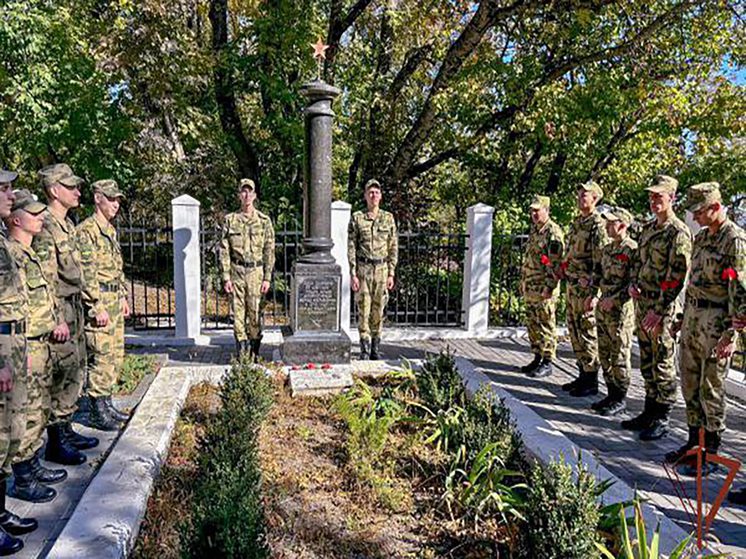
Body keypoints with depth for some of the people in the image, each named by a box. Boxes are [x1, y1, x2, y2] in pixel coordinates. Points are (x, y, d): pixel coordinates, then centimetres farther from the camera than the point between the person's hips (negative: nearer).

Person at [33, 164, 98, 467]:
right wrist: (57, 319, -21)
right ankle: (56, 442, 8)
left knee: (76, 371, 16)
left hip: (74, 307, 10)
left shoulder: (67, 223, 14)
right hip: (59, 310, -10)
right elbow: (46, 279, -20)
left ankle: (66, 430, 28)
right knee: (62, 375, -3)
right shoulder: (45, 226, -16)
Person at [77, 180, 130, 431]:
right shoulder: (86, 231, -13)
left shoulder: (111, 230, 16)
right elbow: (86, 274, -18)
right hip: (97, 302, -9)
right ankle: (97, 412, 6)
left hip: (114, 301, 9)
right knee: (101, 358, -5)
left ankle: (107, 403, 24)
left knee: (115, 356, 13)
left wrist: (123, 297, 19)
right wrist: (98, 307, -20)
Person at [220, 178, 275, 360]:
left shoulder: (264, 221, 3)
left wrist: (267, 278, -4)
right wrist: (226, 277, -4)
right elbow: (224, 251, 3)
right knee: (238, 312, 3)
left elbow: (269, 251, 2)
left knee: (255, 313, 3)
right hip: (236, 271, 1)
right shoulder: (230, 220, 5)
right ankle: (241, 352, 11)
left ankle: (254, 351, 18)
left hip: (256, 272, -1)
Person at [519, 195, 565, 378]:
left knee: (546, 325, -1)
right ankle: (537, 358, 24)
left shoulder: (553, 232, -12)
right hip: (530, 287, 9)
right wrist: (523, 281, 21)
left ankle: (547, 362, 7)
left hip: (544, 289, -9)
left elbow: (555, 263, -18)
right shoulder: (534, 230, 16)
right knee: (532, 324, 14)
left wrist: (549, 286, -21)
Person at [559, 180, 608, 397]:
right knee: (574, 330, 13)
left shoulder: (598, 225, -12)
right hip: (572, 285, 9)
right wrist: (563, 268, 14)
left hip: (587, 287, -9)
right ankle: (583, 374, 24)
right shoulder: (576, 223, 16)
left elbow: (600, 263, -18)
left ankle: (591, 380, 7)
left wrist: (594, 293, -22)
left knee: (588, 331, -3)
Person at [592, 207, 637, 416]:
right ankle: (611, 393, 25)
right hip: (603, 307, 8)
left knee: (620, 356, 0)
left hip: (621, 309, -8)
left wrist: (615, 299, -19)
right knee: (604, 354, 14)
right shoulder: (607, 249, 13)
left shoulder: (632, 250, -13)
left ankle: (620, 399, 11)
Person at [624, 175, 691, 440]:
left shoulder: (678, 232, -12)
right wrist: (633, 284, 3)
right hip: (642, 302, 8)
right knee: (646, 362, 14)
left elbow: (677, 276, -17)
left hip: (662, 305, -8)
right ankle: (649, 412, 26)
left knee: (662, 363, 1)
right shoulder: (648, 228, 14)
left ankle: (661, 420, 11)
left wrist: (659, 310, -19)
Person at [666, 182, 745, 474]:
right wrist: (683, 317, 19)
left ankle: (711, 452, 15)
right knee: (690, 384, 14)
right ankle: (694, 441, 27)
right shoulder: (701, 237, 13)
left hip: (716, 322, -8)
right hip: (693, 318, 8)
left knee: (711, 389, 1)